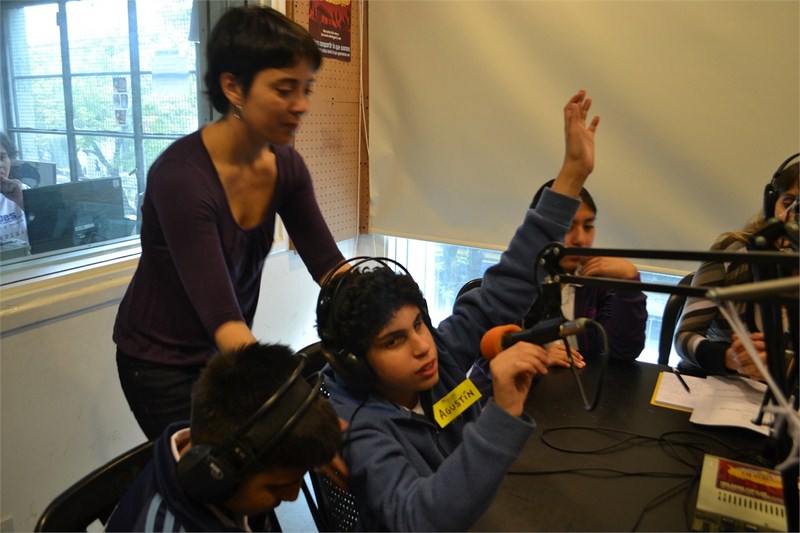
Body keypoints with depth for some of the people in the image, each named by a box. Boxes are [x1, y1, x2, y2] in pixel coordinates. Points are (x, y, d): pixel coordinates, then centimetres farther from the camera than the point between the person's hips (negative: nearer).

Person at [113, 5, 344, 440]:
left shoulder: (286, 166, -9)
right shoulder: (181, 175, -29)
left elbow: (327, 264, -7)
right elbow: (222, 317, -34)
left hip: (229, 351, 6)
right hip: (161, 363, -5)